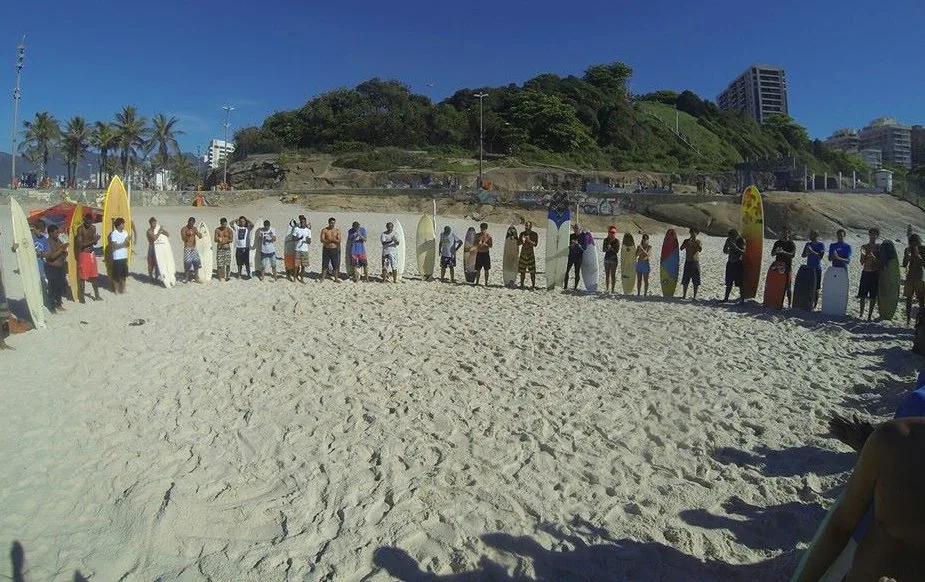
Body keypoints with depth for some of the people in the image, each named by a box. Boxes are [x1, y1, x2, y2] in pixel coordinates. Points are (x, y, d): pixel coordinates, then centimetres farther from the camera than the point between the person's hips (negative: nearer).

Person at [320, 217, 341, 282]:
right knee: (324, 265, 4)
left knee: (336, 265, 5)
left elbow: (339, 240, -6)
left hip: (335, 249, 1)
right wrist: (331, 240, -17)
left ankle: (336, 278, 16)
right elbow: (322, 240, -10)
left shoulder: (337, 230, 1)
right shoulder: (324, 230, -2)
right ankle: (322, 278, 16)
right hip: (326, 249, -1)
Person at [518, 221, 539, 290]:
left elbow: (535, 244, -10)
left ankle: (533, 286, 1)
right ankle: (522, 285, 13)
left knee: (532, 271, -4)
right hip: (523, 253, 2)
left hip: (531, 254, -2)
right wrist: (522, 241, -18)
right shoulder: (522, 233, 6)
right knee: (522, 271, 5)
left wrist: (529, 241, -25)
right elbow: (518, 243, 3)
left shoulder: (534, 234, -2)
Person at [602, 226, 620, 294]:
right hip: (607, 258, 3)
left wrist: (611, 248, -23)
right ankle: (607, 289, 14)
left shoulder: (617, 240, -5)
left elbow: (617, 251, -10)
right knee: (607, 275, 6)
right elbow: (603, 249, -1)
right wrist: (607, 248, -20)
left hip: (614, 258, -3)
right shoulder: (606, 240, 4)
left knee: (613, 275, -1)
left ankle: (612, 289, 4)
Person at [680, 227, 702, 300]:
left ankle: (695, 296, 5)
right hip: (687, 262, 1)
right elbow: (681, 248, -10)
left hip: (695, 263, -1)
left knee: (696, 281, -1)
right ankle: (684, 295, 12)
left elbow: (700, 249, -17)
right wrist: (688, 241, -17)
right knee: (685, 281, 3)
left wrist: (695, 241, -18)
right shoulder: (686, 241, 7)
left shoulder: (699, 242, 2)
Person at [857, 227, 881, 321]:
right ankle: (861, 312, 21)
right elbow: (862, 262, 3)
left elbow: (880, 262, -5)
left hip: (875, 273, -2)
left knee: (873, 296, 1)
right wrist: (864, 254, -15)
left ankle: (870, 314, 7)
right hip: (865, 272, 2)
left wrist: (872, 256, -20)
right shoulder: (864, 247, 5)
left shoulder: (879, 248, 0)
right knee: (862, 295, 5)